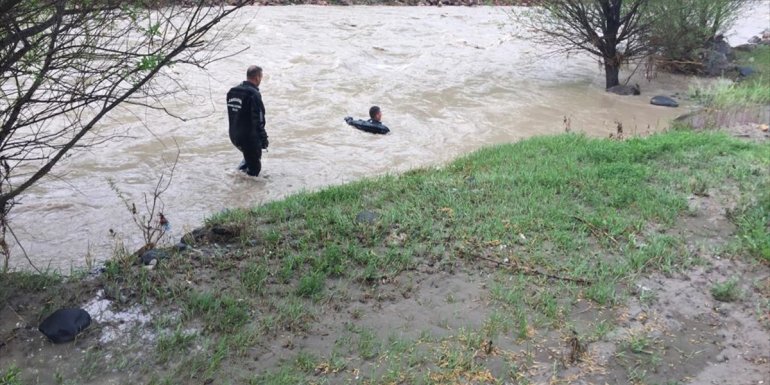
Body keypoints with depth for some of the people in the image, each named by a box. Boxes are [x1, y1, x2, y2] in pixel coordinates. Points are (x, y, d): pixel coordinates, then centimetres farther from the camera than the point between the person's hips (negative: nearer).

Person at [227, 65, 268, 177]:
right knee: (254, 167, 4)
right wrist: (263, 139, -13)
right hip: (249, 137, -8)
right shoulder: (254, 94, -17)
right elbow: (258, 120, -20)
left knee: (249, 156, 31)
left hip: (234, 136, 8)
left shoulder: (232, 91, 9)